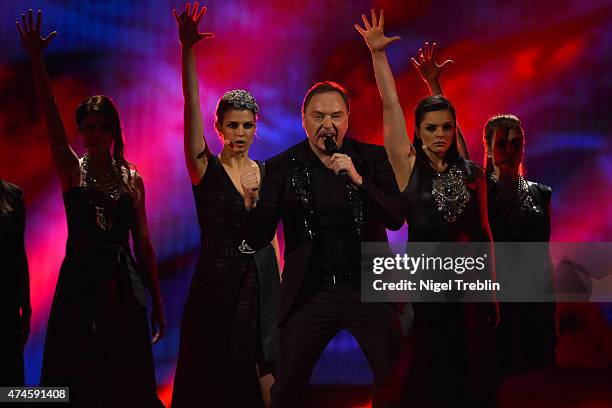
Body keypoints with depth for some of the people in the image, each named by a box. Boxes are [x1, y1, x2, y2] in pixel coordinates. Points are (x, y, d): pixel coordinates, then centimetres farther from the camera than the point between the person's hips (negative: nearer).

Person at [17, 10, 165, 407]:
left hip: (122, 286, 2)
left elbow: (143, 242, 7)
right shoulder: (72, 171, 0)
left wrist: (157, 301, 5)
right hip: (79, 282, -2)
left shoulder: (132, 179, 6)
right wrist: (37, 60, -26)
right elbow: (51, 118, -14)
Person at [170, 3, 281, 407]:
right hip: (217, 281, -3)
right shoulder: (205, 169, -3)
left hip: (262, 280, 3)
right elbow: (192, 108, -16)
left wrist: (280, 286, 7)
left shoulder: (266, 173, 8)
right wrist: (187, 50, -27)